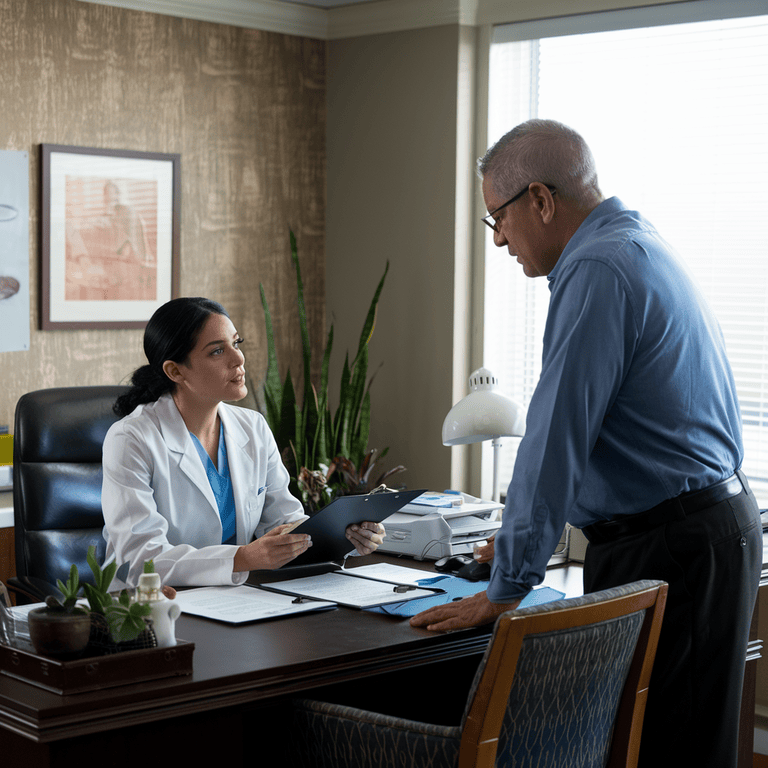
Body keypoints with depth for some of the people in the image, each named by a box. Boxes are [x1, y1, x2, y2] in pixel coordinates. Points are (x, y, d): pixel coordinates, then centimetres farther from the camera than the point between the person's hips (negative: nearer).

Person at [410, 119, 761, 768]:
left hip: (667, 552, -10)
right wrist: (526, 535, 27)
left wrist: (506, 590, -15)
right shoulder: (639, 246, 16)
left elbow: (558, 439, -21)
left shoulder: (599, 270, -17)